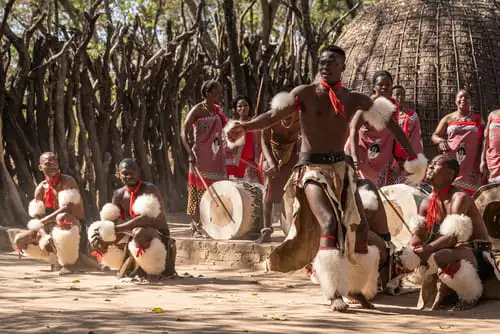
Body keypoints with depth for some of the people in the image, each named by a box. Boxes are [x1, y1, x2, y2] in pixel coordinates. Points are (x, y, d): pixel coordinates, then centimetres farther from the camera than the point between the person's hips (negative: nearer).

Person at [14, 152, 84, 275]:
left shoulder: (67, 181, -13)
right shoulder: (40, 189, 1)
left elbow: (68, 208, -27)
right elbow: (37, 217, -6)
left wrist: (44, 220, -24)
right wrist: (44, 238, -26)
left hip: (71, 224, -6)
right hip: (50, 228, 6)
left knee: (62, 218, -42)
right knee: (19, 241, -3)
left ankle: (68, 263, -26)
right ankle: (56, 259, 12)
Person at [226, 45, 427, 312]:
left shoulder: (352, 100, 7)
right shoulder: (306, 93, -4)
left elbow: (387, 120, 13)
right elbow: (274, 115, -13)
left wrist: (412, 155, 11)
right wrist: (244, 127, -30)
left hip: (340, 168, 5)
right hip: (312, 168, -5)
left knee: (358, 225, 7)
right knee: (329, 222, -23)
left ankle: (356, 287, 27)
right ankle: (335, 293, -24)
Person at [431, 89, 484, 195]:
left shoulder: (477, 119, 11)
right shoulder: (448, 119, 11)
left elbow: (483, 141, 10)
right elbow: (435, 136, 12)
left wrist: (482, 162, 1)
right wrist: (441, 141, -11)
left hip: (471, 165, 0)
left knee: (470, 193, -9)